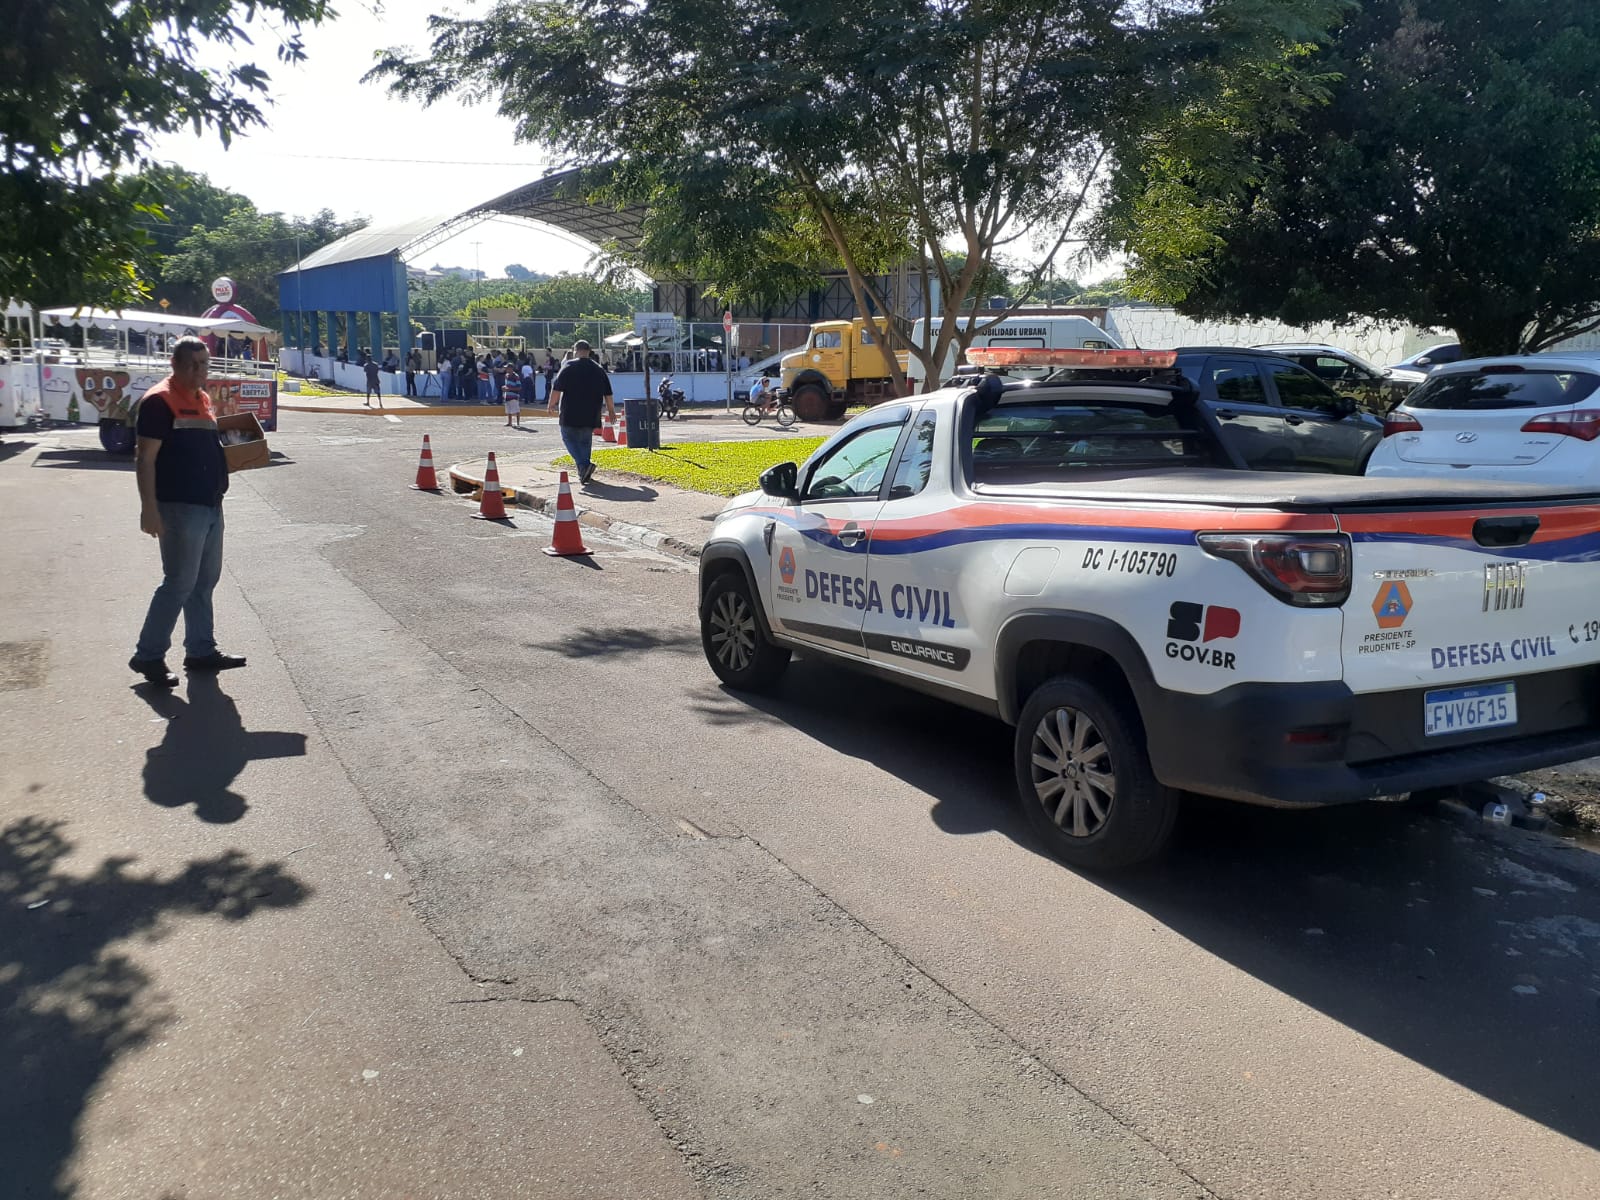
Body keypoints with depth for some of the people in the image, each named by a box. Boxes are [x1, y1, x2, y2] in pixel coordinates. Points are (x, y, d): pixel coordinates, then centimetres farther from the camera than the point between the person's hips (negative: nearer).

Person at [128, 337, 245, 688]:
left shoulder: (203, 399, 14)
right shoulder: (159, 400, -12)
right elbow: (145, 458, -16)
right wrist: (149, 508, -21)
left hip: (210, 504, 9)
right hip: (180, 507, -9)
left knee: (204, 581, 14)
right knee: (179, 583, -5)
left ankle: (201, 651, 23)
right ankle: (148, 655, 5)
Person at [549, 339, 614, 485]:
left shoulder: (568, 367, -5)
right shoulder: (599, 369, 8)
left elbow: (556, 389, -7)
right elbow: (608, 394, 12)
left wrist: (552, 404, 6)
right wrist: (611, 411, 21)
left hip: (570, 415, -4)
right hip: (591, 417, 4)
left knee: (569, 438, 7)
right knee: (585, 441, 16)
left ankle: (584, 464, -14)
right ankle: (584, 473, 16)